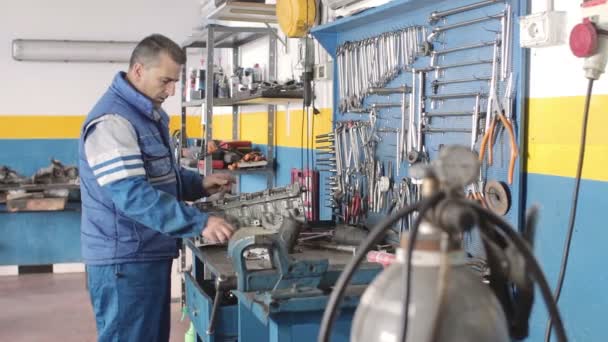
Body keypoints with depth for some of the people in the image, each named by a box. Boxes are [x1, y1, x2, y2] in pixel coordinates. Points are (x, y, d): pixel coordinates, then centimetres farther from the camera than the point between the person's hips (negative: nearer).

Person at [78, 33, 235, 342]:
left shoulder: (150, 113, 13)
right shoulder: (112, 120, -21)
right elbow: (132, 194, -29)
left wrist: (200, 184, 5)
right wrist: (200, 223, -32)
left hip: (149, 254, 10)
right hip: (125, 261, -10)